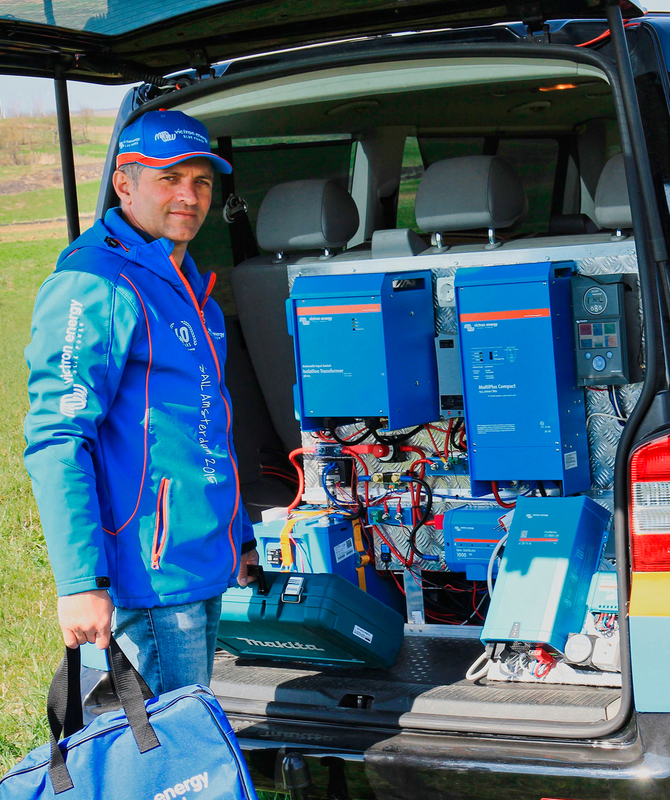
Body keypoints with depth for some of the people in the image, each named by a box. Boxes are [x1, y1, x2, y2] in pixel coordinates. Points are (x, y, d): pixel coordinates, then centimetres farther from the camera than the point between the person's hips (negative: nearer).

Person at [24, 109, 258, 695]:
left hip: (206, 566, 9)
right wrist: (80, 581, -25)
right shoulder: (91, 288, -14)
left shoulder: (192, 288, 16)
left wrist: (241, 537, 26)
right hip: (149, 578, -9)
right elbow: (56, 443, -20)